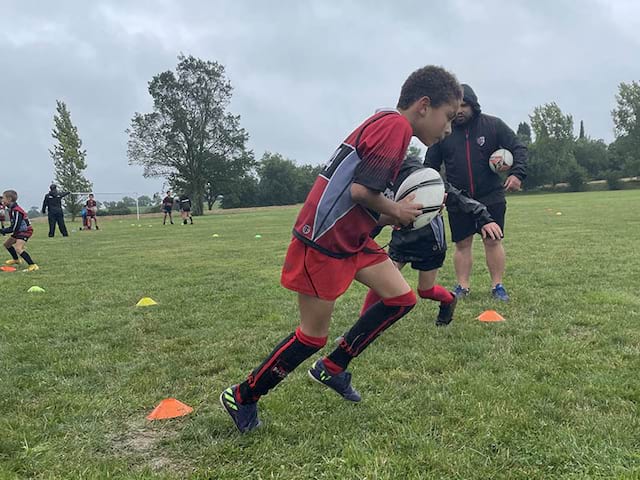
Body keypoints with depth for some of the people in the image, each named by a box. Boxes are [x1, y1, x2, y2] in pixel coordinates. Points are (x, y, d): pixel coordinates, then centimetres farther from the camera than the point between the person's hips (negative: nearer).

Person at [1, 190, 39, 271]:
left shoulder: (16, 211, -26)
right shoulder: (11, 209, 4)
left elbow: (14, 228, -25)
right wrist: (4, 230, 7)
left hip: (25, 231, -11)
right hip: (19, 231, 11)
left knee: (18, 248, -28)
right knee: (7, 243, 24)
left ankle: (33, 265, -31)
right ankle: (16, 260, 45)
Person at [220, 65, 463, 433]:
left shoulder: (389, 126, 15)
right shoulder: (395, 124, -16)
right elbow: (361, 190, -25)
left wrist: (398, 217, 5)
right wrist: (396, 211, -8)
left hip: (351, 237, 10)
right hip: (322, 241, -10)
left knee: (402, 298, 6)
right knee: (314, 336, 2)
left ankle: (331, 369, 18)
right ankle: (242, 397, 19)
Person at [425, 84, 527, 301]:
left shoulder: (494, 125, -3)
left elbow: (518, 148, -1)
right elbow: (430, 165, 5)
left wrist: (517, 173, -17)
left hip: (491, 196, -1)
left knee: (493, 241, 1)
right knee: (462, 244, 6)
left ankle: (497, 285, 12)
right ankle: (462, 286, 16)